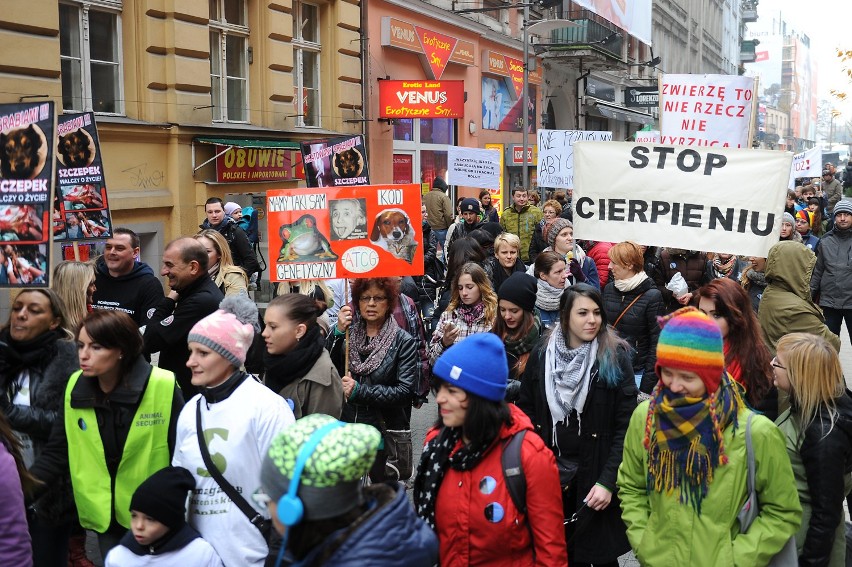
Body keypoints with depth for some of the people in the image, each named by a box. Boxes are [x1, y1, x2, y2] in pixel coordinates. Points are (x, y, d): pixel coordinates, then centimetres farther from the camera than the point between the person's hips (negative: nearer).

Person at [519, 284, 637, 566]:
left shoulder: (615, 357, -9)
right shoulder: (541, 354, 0)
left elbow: (626, 425, -11)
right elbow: (526, 413, 4)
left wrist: (608, 481, -16)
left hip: (595, 473, -2)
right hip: (550, 471, 3)